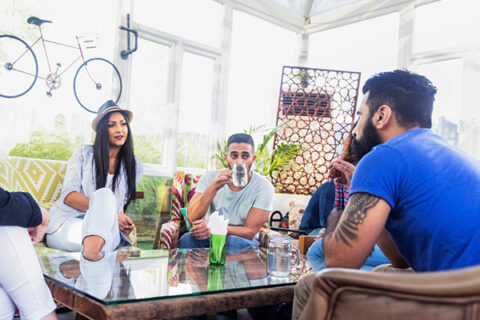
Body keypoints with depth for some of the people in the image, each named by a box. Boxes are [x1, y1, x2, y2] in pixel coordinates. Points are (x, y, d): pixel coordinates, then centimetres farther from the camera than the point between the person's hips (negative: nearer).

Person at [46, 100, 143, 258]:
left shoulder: (135, 166, 15)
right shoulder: (84, 153, 6)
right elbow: (68, 195, -5)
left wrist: (122, 220, -4)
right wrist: (109, 212, -18)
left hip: (107, 230, 2)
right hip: (65, 224, -2)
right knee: (104, 193, -36)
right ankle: (91, 251, -54)